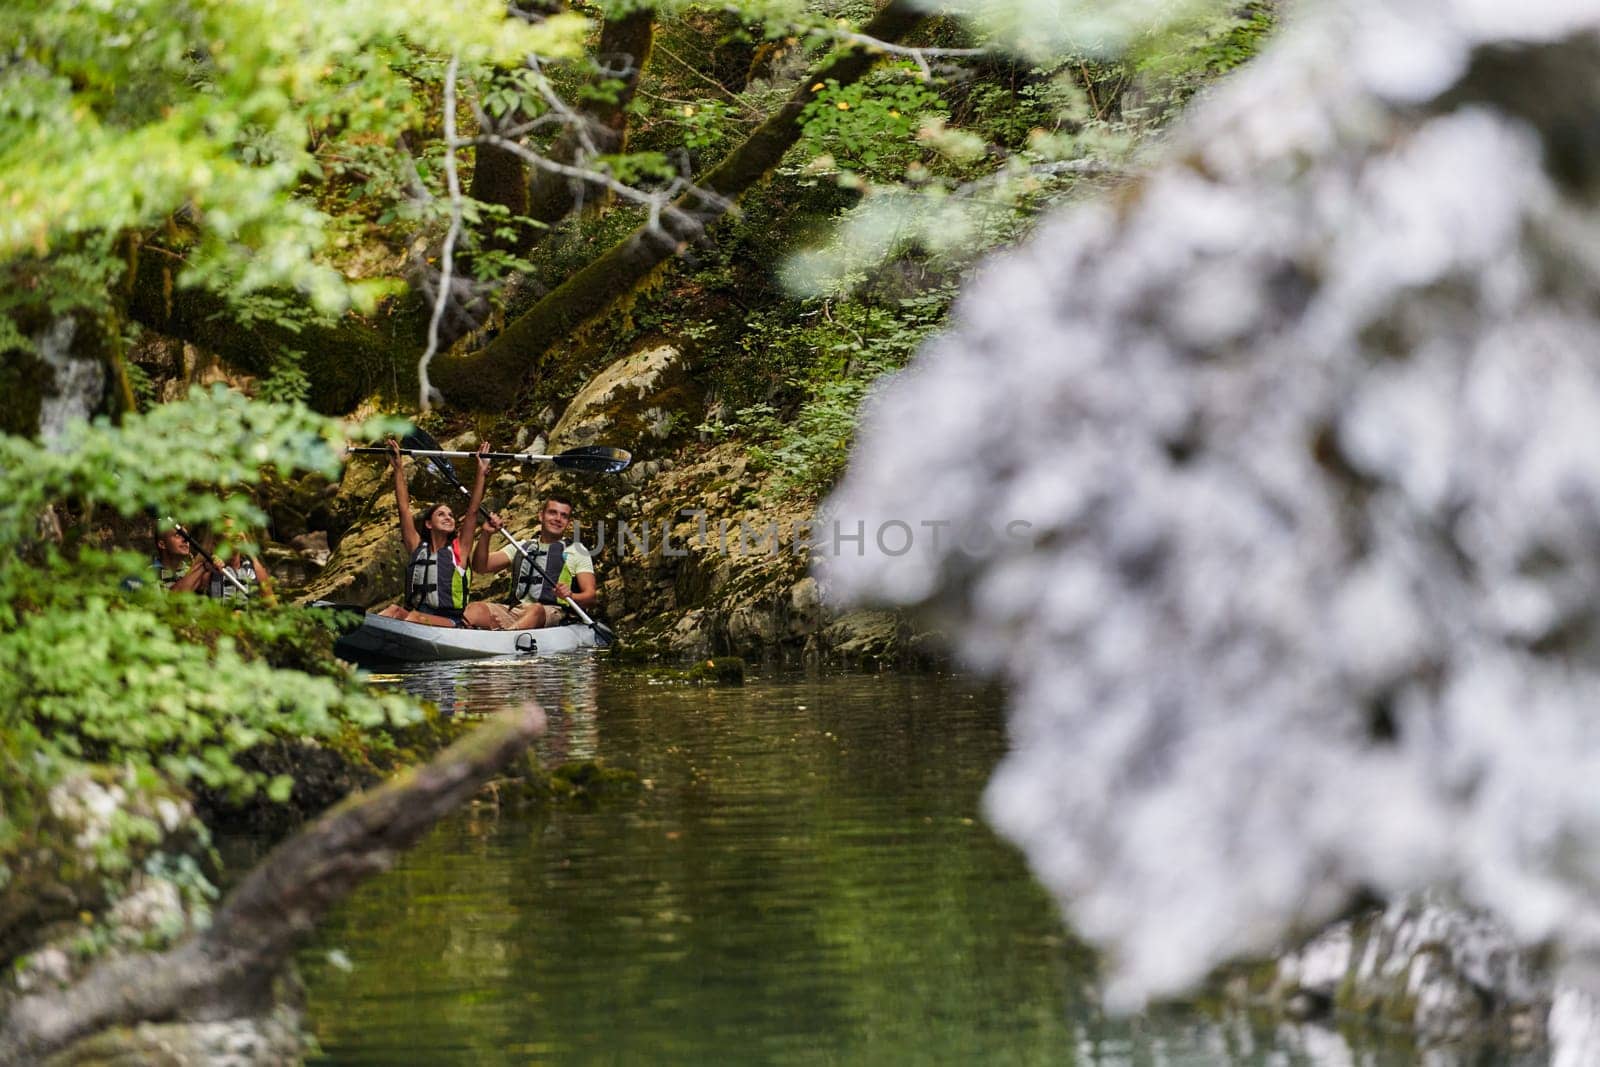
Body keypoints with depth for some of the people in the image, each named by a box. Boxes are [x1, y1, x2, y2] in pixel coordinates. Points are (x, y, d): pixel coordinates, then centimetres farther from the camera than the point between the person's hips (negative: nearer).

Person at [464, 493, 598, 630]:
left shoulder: (577, 551, 18)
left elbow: (591, 597, 5)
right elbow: (480, 567, 18)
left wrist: (570, 596, -18)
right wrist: (486, 535, 2)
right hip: (514, 610, 4)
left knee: (535, 610, -40)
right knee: (477, 608, -26)